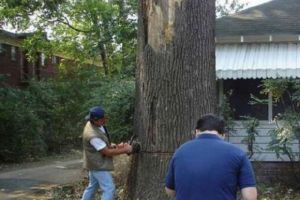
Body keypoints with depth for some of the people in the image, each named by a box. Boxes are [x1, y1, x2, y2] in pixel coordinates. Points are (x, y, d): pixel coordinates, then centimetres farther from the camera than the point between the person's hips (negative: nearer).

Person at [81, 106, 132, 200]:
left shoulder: (96, 124, -4)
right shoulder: (92, 135, -32)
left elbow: (103, 143, 11)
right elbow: (108, 152, -24)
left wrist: (116, 146, -4)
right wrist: (125, 150, -16)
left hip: (96, 163, 10)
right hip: (98, 165, -10)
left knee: (92, 186, 22)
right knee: (109, 189, -6)